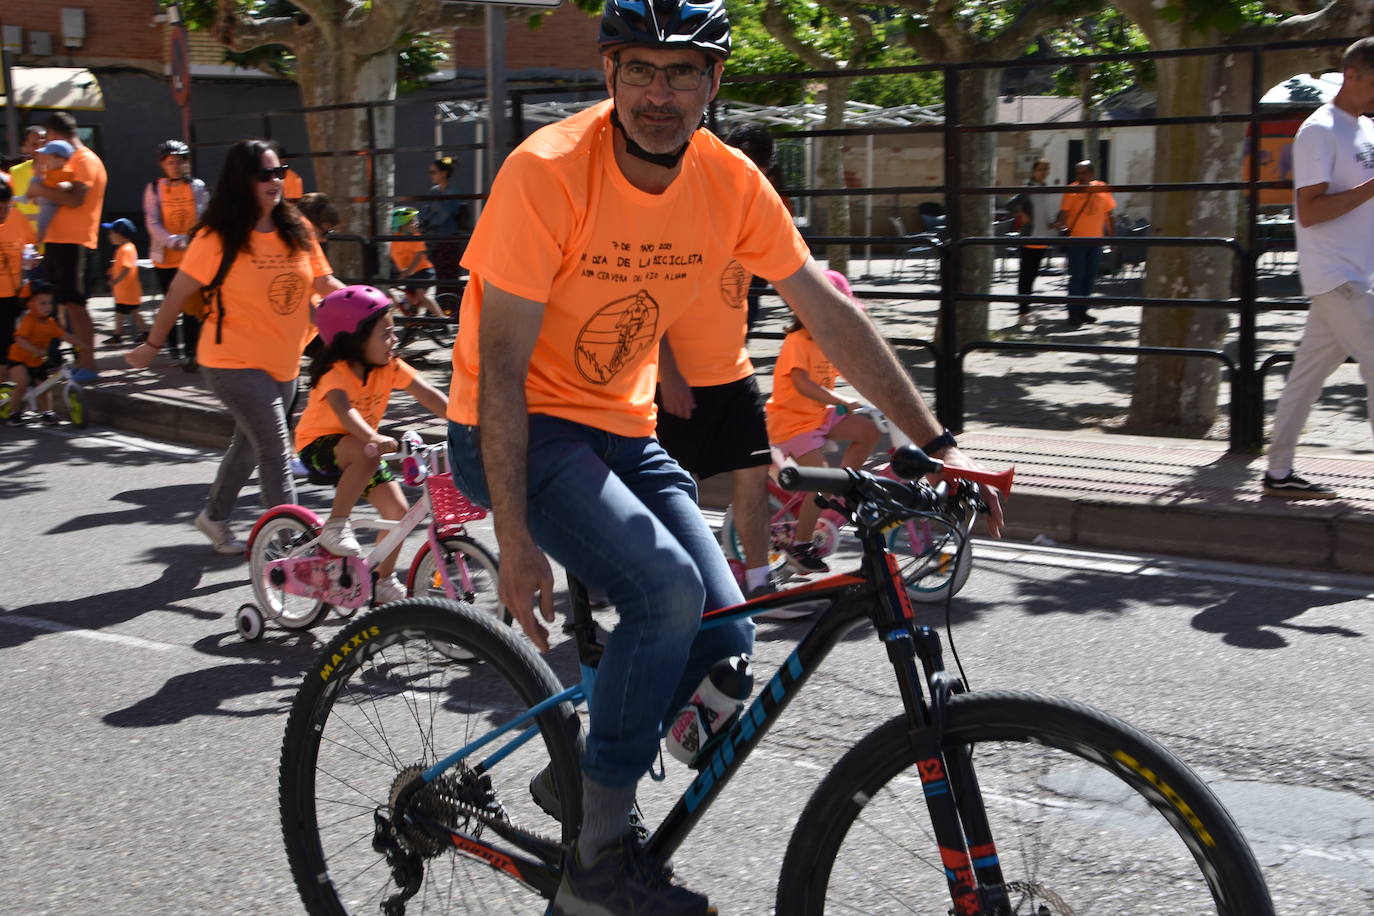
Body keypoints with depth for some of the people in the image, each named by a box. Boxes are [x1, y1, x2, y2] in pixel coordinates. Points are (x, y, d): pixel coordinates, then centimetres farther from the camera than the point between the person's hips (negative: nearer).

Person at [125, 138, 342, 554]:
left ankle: (214, 516, 43)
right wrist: (152, 345, 0)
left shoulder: (297, 230, 1)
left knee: (251, 444, 21)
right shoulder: (219, 238, -13)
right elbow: (179, 292, -6)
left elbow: (324, 282, 4)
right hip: (234, 361, -6)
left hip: (283, 363, 7)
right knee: (276, 450, -13)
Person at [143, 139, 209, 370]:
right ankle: (173, 345, 29)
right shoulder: (154, 189, 2)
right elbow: (152, 223, -6)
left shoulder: (197, 187, 3)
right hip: (165, 257, 1)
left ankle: (191, 352, -5)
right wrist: (173, 241, -21)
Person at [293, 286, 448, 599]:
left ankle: (384, 581, 14)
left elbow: (429, 395, -18)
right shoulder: (336, 371, -26)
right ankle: (335, 526, -23)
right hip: (319, 445, -6)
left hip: (362, 445, 6)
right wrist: (373, 438, -63)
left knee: (397, 509, -7)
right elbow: (343, 410, -45)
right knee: (367, 455, -38)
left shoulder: (390, 367, -10)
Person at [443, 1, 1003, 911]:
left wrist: (938, 444, -3)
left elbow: (832, 315, 0)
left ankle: (583, 776, 20)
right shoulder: (549, 170, -22)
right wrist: (516, 542, -24)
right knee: (667, 587, -27)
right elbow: (502, 365, -21)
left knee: (723, 636, -5)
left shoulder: (730, 182, -7)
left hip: (623, 428, 6)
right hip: (517, 429, -6)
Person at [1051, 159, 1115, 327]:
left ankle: (1082, 311, 22)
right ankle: (1074, 314, 0)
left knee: (1090, 277, 10)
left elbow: (1109, 215, 14)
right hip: (1076, 238, -4)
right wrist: (1059, 223, -35)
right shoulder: (1072, 190, -5)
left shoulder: (1102, 189, 6)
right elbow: (1064, 212, -14)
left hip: (1096, 240, 4)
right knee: (1076, 277, -5)